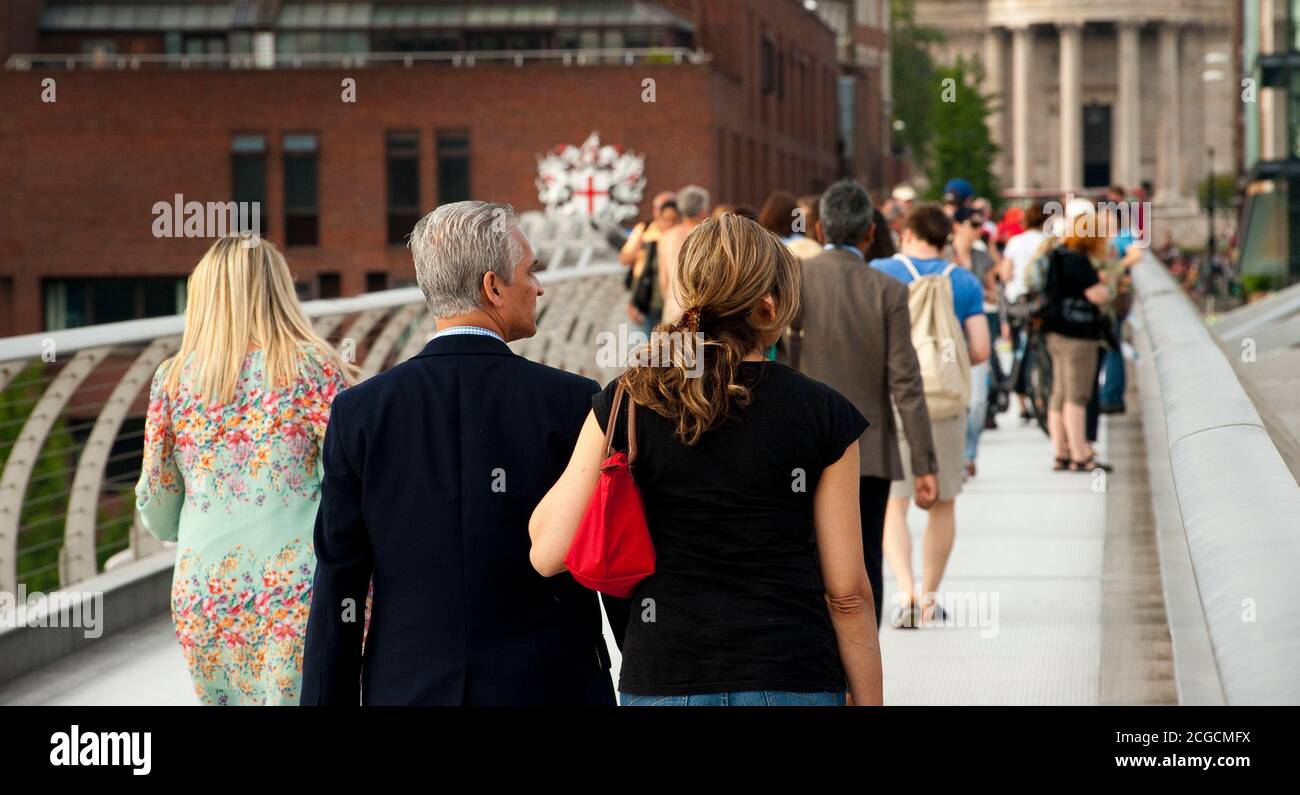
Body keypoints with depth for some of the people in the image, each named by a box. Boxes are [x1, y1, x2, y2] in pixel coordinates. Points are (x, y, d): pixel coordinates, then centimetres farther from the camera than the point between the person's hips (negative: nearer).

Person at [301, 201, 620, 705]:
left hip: (407, 688, 2)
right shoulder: (573, 403, -7)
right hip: (550, 686, -2)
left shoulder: (360, 412, -2)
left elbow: (338, 590, -2)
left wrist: (328, 699, 4)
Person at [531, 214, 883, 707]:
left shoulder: (629, 404, -1)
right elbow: (847, 592, -3)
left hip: (663, 684, 1)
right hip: (794, 681, -1)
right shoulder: (823, 414, -3)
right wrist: (867, 702, 7)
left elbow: (548, 554, -3)